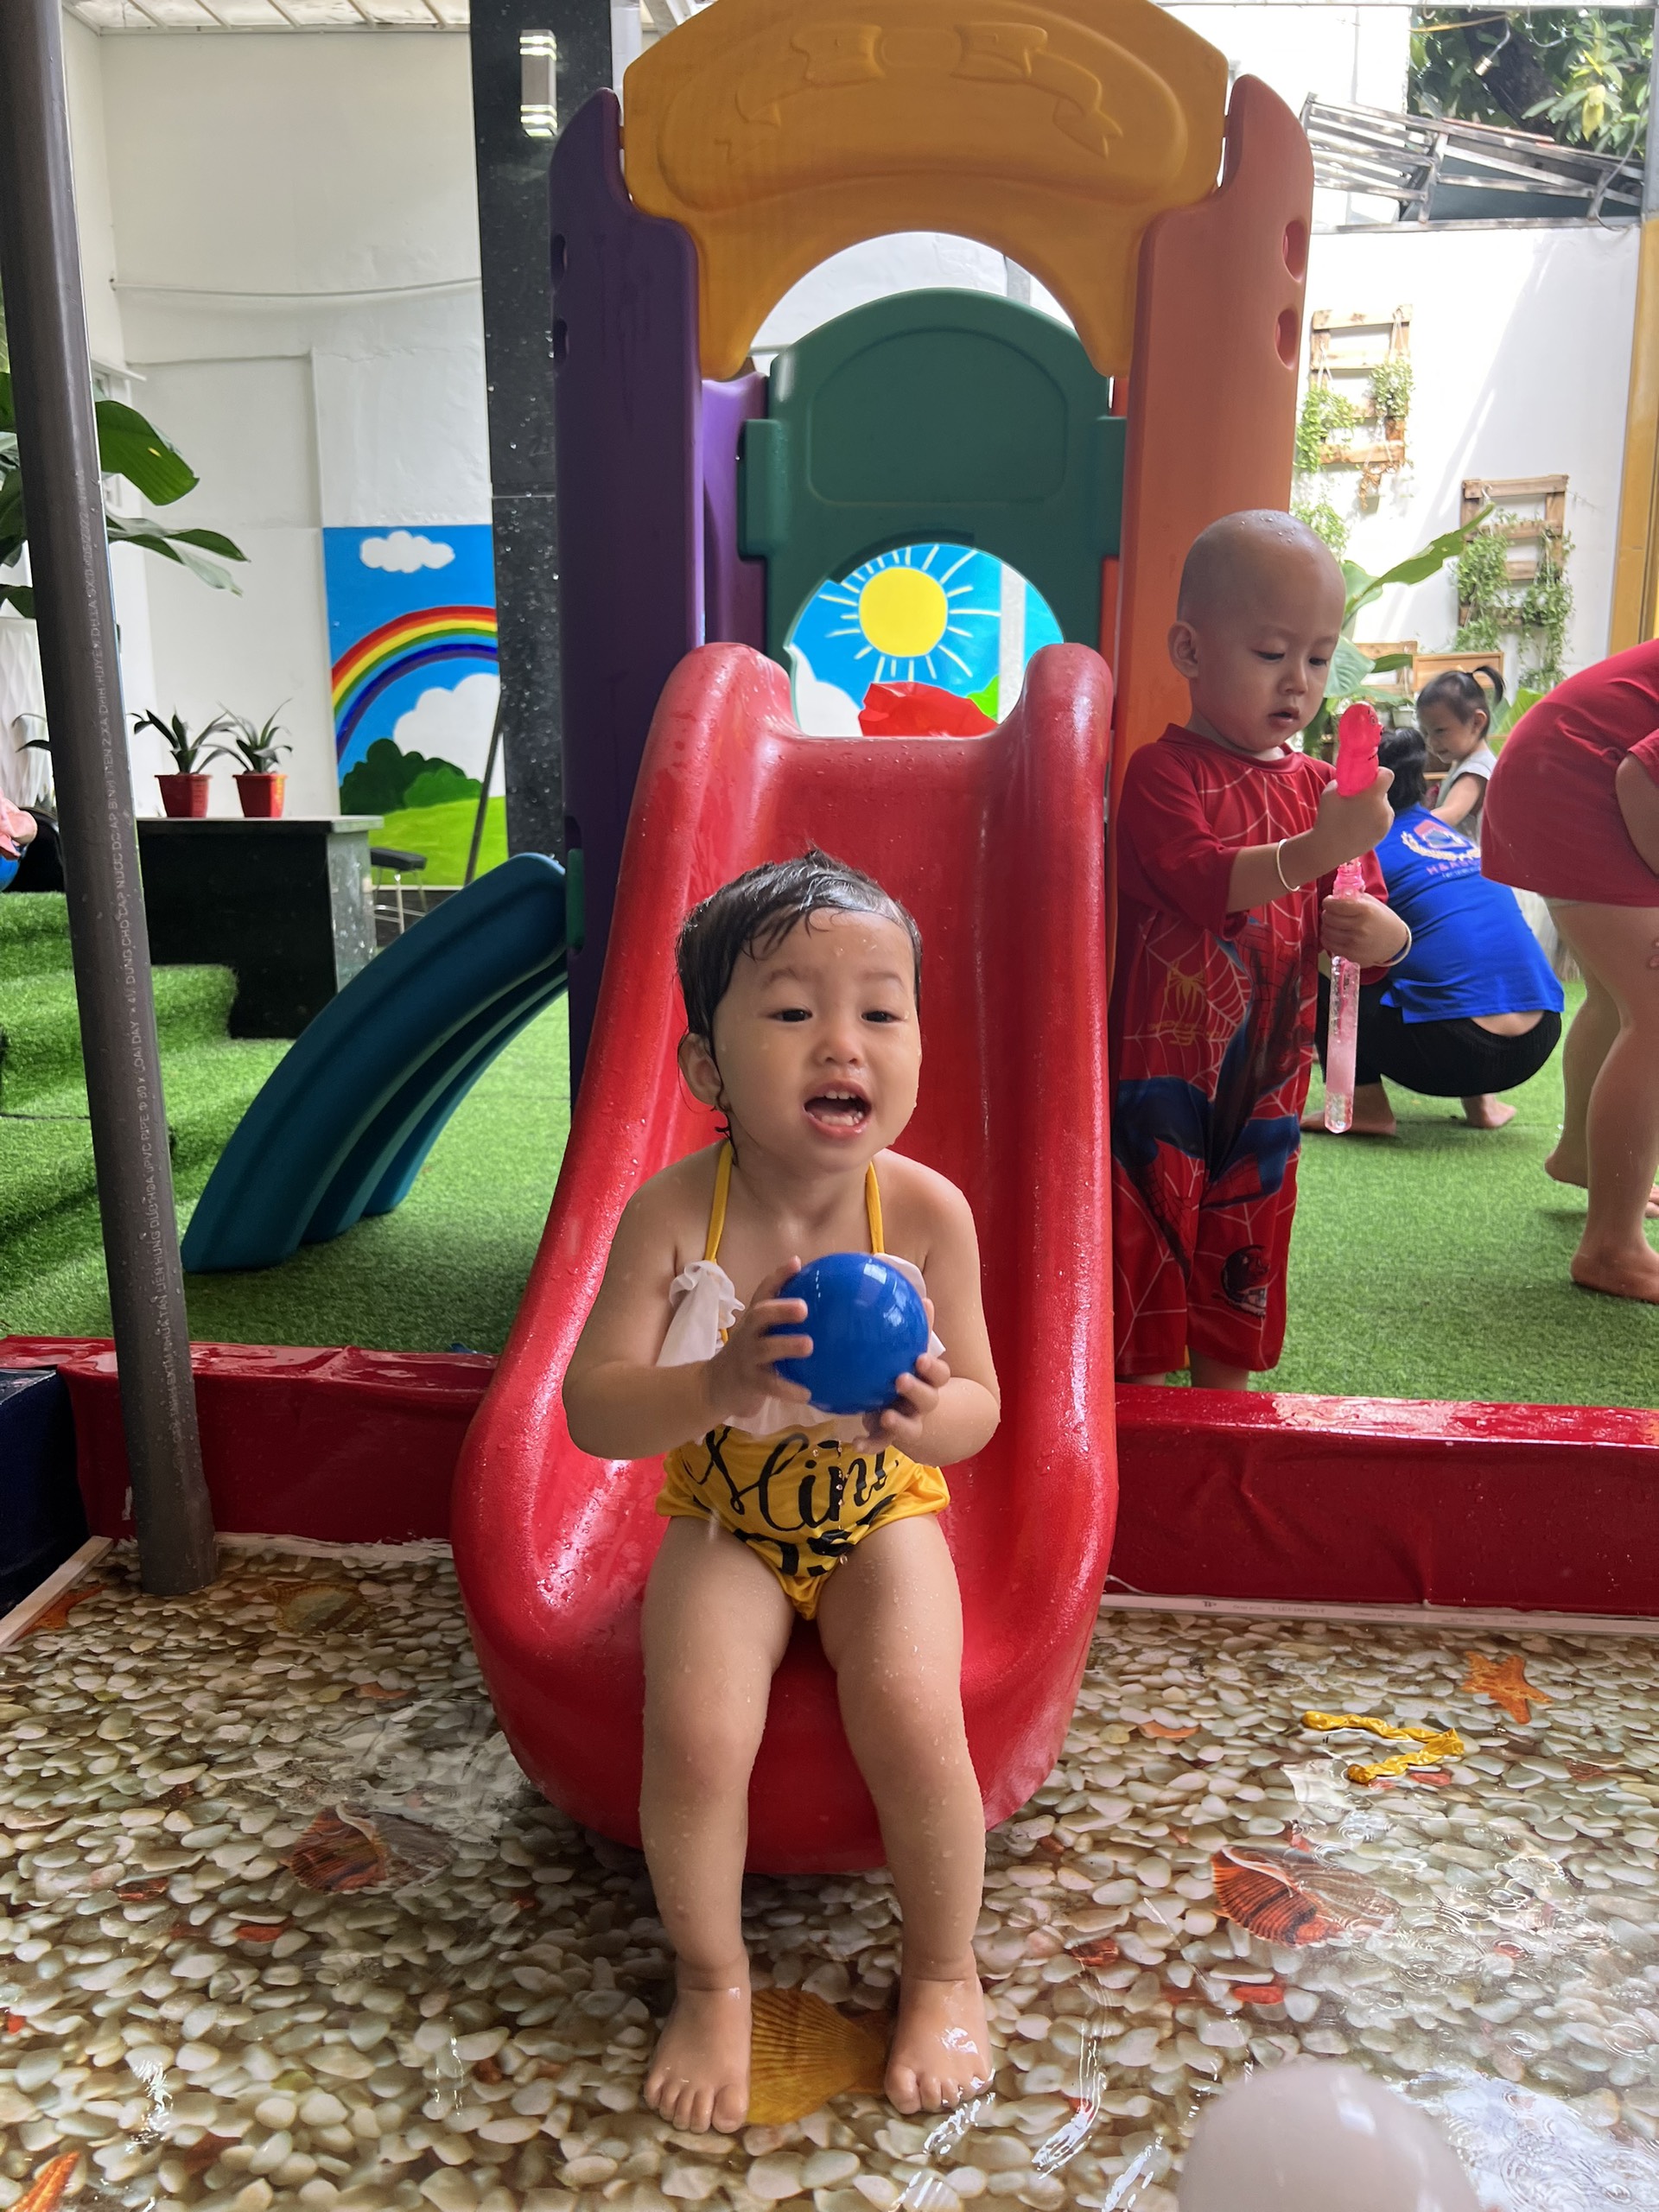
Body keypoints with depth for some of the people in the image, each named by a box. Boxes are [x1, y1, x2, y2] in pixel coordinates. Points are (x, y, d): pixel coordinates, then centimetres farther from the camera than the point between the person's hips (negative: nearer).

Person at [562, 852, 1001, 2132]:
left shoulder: (926, 1211, -18)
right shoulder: (675, 1213, -20)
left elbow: (977, 1409, -9)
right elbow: (593, 1413, -20)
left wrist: (927, 1414, -34)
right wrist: (717, 1384, -40)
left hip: (879, 1512, 0)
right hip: (726, 1523, 0)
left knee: (914, 1723, -19)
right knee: (695, 1734, -19)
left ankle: (943, 1969, 14)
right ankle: (714, 1981, 13)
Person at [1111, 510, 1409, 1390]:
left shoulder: (1319, 787, 9)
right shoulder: (1163, 772, -9)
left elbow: (1364, 911, 10)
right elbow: (1200, 882, -24)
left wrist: (1382, 935, -13)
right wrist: (1314, 851, -37)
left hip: (1267, 1077, 6)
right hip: (1163, 1064, -5)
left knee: (1240, 1278, 16)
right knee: (1148, 1256, 2)